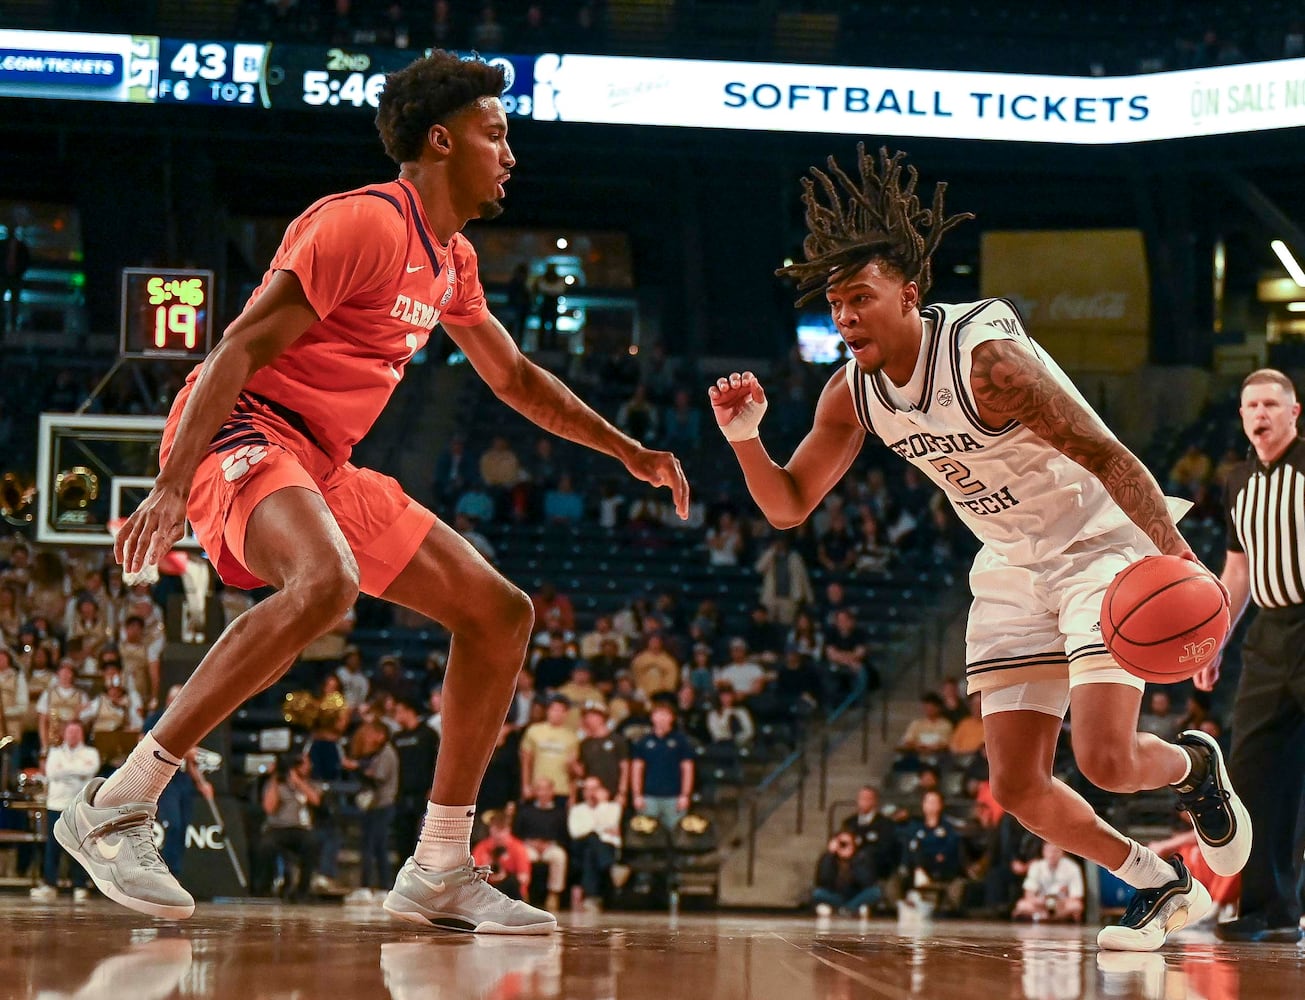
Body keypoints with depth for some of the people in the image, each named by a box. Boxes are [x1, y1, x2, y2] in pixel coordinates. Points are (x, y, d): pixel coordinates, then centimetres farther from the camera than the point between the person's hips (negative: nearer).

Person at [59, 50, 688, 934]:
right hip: (244, 433, -10)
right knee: (327, 581, -39)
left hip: (324, 468, 10)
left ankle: (441, 872, 9)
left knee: (501, 613, 7)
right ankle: (115, 808, -34)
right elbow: (241, 348, -20)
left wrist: (628, 452, 30)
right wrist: (173, 487, -29)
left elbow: (516, 378, 33)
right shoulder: (366, 224, -14)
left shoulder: (451, 261, 16)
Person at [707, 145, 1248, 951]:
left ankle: (1195, 766, 16)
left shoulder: (984, 357, -28)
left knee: (1104, 759, -20)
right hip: (1012, 570, 7)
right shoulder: (853, 393, -6)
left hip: (1103, 548, -7)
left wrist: (1178, 559, -40)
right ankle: (1161, 886, 20)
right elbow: (789, 507, 2)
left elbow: (1108, 458, -29)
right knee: (1017, 785, -1)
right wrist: (747, 439, -18)